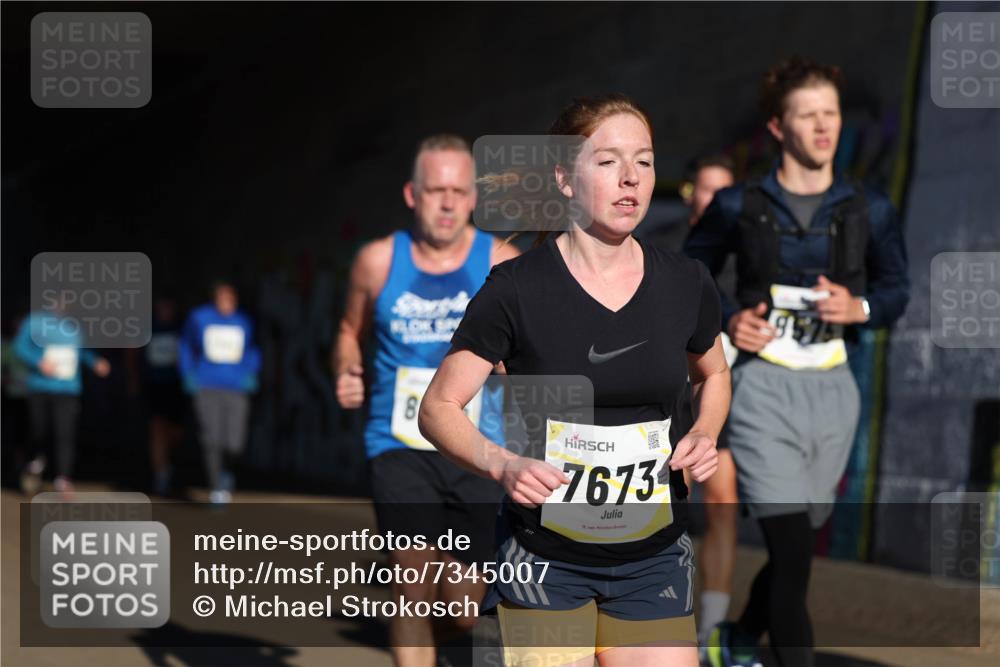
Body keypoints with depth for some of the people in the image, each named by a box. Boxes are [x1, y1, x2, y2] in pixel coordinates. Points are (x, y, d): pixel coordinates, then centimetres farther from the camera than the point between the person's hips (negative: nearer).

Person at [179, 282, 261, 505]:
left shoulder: (244, 322, 10)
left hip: (237, 388, 2)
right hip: (207, 387, -2)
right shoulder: (198, 318, 4)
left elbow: (252, 351, 24)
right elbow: (185, 346, 16)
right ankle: (216, 488, -4)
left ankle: (226, 471, 26)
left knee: (235, 443, -5)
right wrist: (189, 375, 7)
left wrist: (250, 373, 8)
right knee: (212, 440, -12)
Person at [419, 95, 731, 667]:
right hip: (547, 562, -3)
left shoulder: (685, 284, 1)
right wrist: (504, 465, -23)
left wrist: (705, 435, 0)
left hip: (655, 556, 3)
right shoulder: (517, 289, -10)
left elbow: (713, 374, 21)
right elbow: (439, 407, -6)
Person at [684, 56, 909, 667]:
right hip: (765, 384, -4)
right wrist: (726, 319, -7)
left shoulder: (868, 210, 5)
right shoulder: (739, 206, -1)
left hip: (833, 387, 4)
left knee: (799, 545, 15)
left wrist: (860, 308, -7)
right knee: (793, 550, -14)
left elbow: (898, 288, 15)